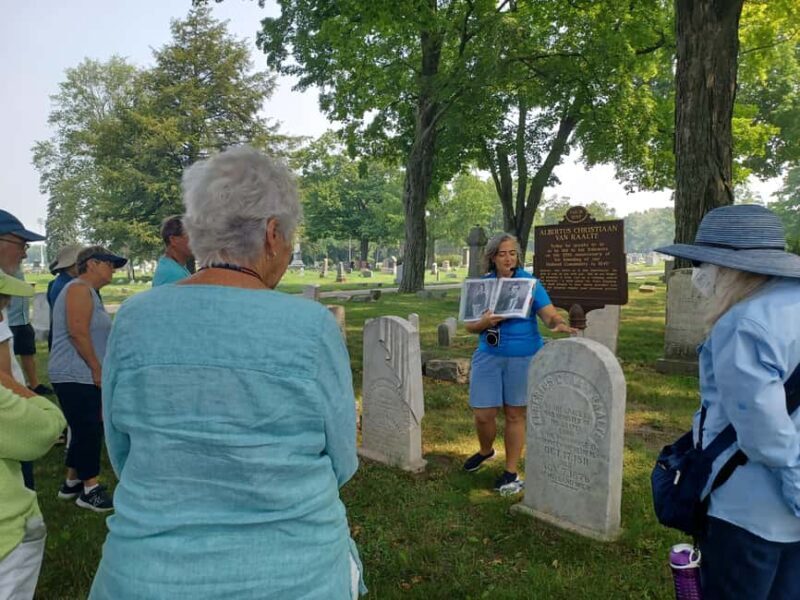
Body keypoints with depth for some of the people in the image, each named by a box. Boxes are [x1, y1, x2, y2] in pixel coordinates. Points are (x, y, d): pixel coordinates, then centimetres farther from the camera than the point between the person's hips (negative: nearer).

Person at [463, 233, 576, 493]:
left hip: (523, 357, -2)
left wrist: (559, 324, -35)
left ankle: (511, 472, 23)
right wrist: (484, 323, -17)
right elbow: (470, 326, 4)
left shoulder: (529, 282, -4)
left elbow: (548, 314, -13)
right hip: (489, 355, 2)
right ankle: (486, 451, 36)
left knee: (515, 414, 7)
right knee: (482, 414, 3)